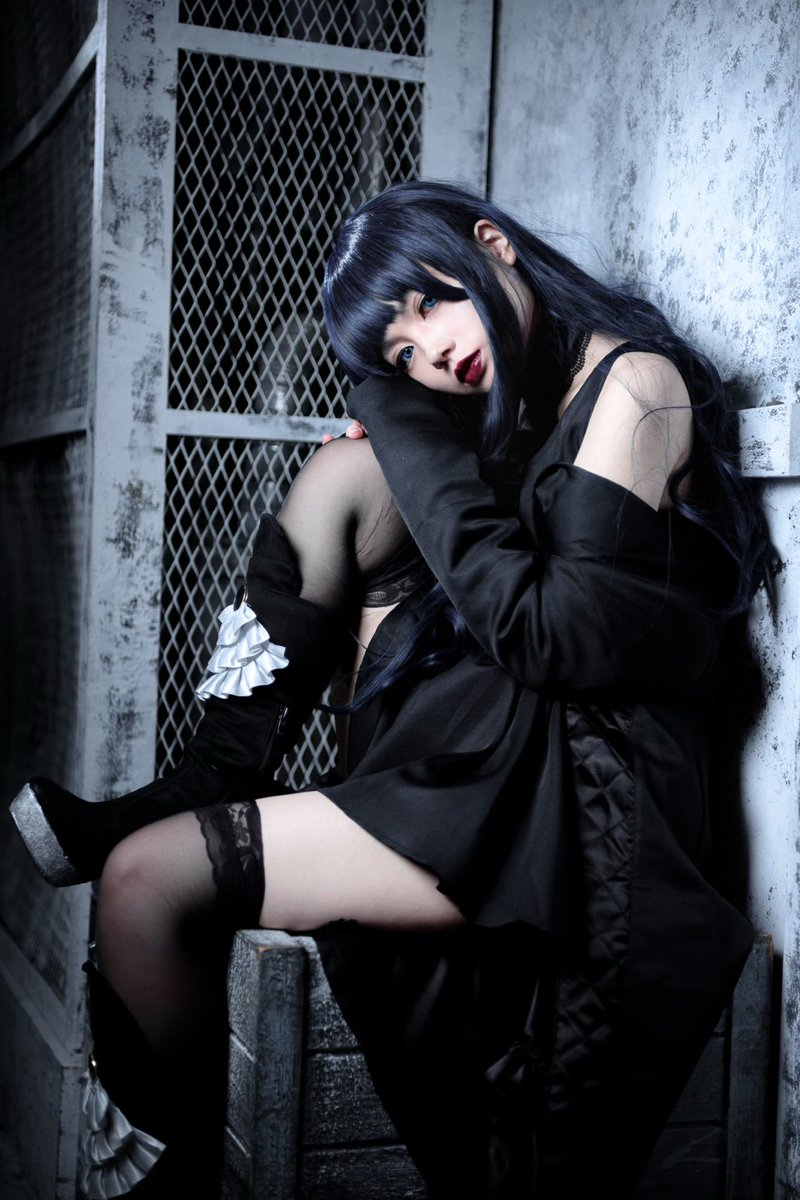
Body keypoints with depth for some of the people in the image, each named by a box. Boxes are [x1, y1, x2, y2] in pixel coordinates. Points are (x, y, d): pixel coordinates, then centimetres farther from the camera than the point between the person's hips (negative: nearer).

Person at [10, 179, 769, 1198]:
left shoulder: (636, 383, -9)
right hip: (483, 753, 9)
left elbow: (547, 637, -18)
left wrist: (419, 443, -12)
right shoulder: (529, 404, 16)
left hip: (569, 800, -9)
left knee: (146, 881, -16)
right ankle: (197, 791, 2)